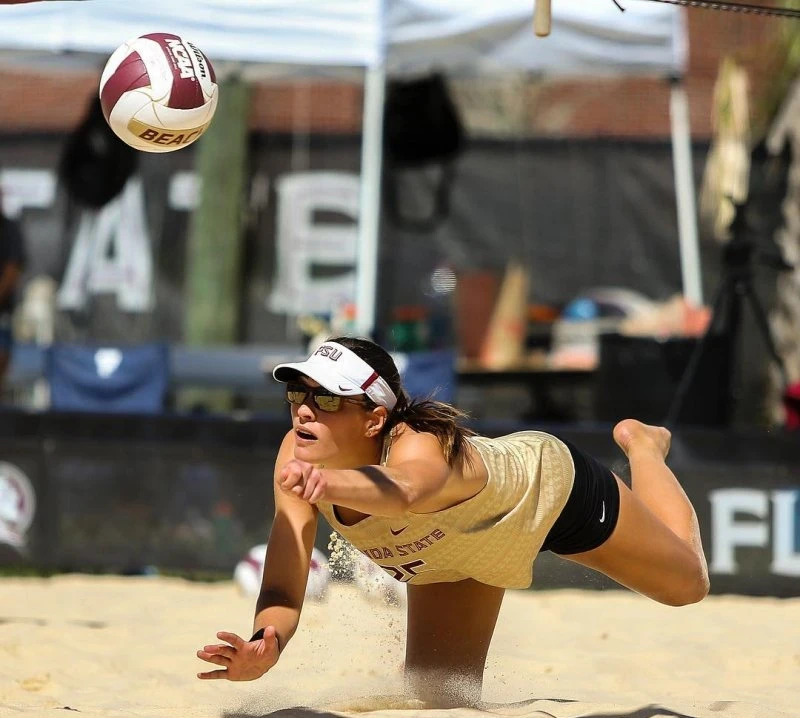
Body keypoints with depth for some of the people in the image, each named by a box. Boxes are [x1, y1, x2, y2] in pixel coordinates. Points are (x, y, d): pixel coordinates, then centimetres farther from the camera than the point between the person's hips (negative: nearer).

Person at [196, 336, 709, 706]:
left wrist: (330, 484, -97)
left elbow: (405, 491, -76)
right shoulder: (299, 460, -35)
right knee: (439, 699, 11)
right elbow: (283, 591, -37)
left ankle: (640, 443, 46)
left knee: (687, 583, 17)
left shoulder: (421, 447, -50)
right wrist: (265, 646, -60)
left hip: (550, 483, -4)